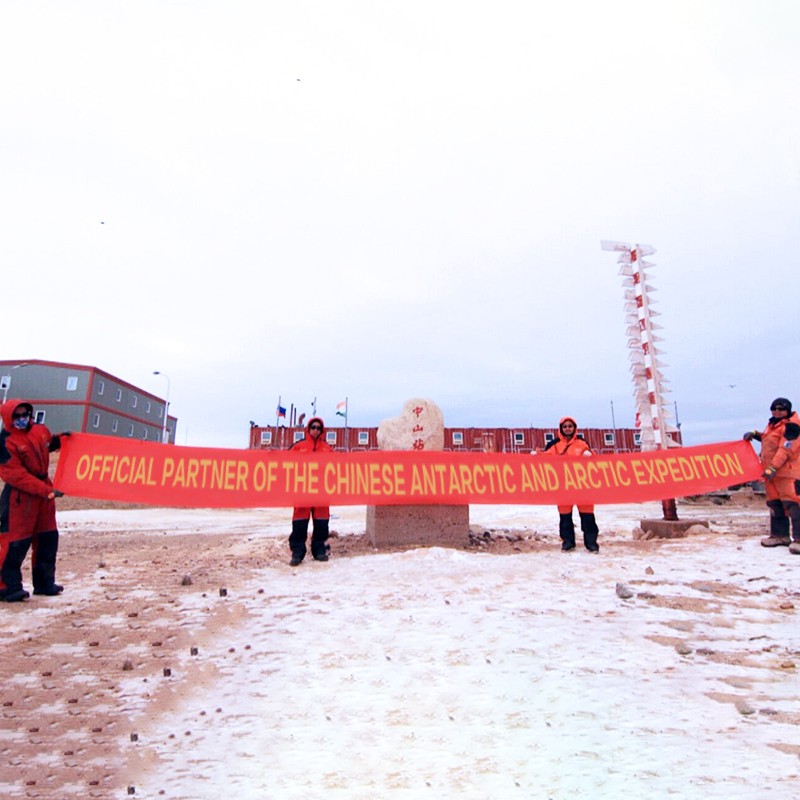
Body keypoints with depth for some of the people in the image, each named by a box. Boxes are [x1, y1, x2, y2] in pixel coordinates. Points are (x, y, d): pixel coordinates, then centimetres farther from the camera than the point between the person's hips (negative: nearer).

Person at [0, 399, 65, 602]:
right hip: (20, 495, -7)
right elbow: (17, 475, -21)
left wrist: (59, 440, 6)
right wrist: (46, 490, -25)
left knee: (48, 537, 12)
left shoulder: (40, 430, 2)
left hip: (44, 489, 7)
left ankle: (44, 582, 24)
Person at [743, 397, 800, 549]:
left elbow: (785, 449, -19)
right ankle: (780, 535, 21)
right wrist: (755, 434, 16)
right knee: (774, 503, 12)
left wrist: (773, 467, -24)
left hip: (787, 471, -9)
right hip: (770, 471, 9)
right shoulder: (772, 424, 16)